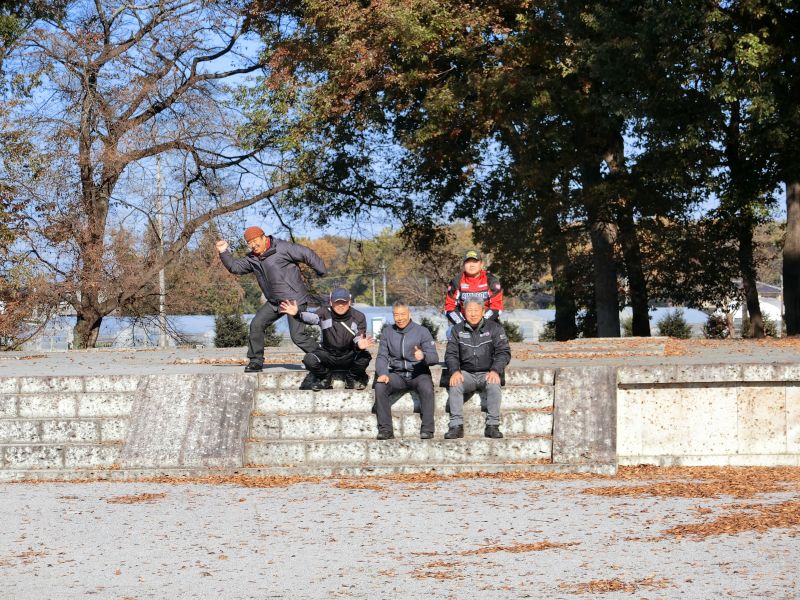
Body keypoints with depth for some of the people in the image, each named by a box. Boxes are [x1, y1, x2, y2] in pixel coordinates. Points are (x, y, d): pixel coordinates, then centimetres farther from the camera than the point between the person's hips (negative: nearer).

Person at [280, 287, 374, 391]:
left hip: (349, 357, 0)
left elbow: (359, 338, -14)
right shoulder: (325, 314, -9)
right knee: (309, 359, -28)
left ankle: (352, 379, 2)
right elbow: (312, 317, -28)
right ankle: (324, 378, 6)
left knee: (364, 357, -32)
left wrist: (359, 344, -40)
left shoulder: (358, 317, -7)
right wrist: (297, 314, -51)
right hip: (328, 355, 0)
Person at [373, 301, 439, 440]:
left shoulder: (422, 331, 2)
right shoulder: (387, 332, 12)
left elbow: (434, 357, -6)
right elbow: (382, 356, 5)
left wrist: (423, 356, -30)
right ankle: (385, 429, -23)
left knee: (426, 388, -34)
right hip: (397, 375, 2)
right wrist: (383, 374, -16)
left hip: (418, 373, -2)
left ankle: (427, 429, -28)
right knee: (380, 386, -26)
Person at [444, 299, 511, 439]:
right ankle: (456, 426, -30)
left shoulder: (495, 328, 4)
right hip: (466, 373, 2)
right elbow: (451, 354, 6)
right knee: (455, 384, -29)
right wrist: (455, 371, -15)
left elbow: (504, 352, -3)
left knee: (494, 384, -34)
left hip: (487, 373, -2)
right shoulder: (457, 330, 11)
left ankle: (492, 425, -31)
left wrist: (495, 371, -20)